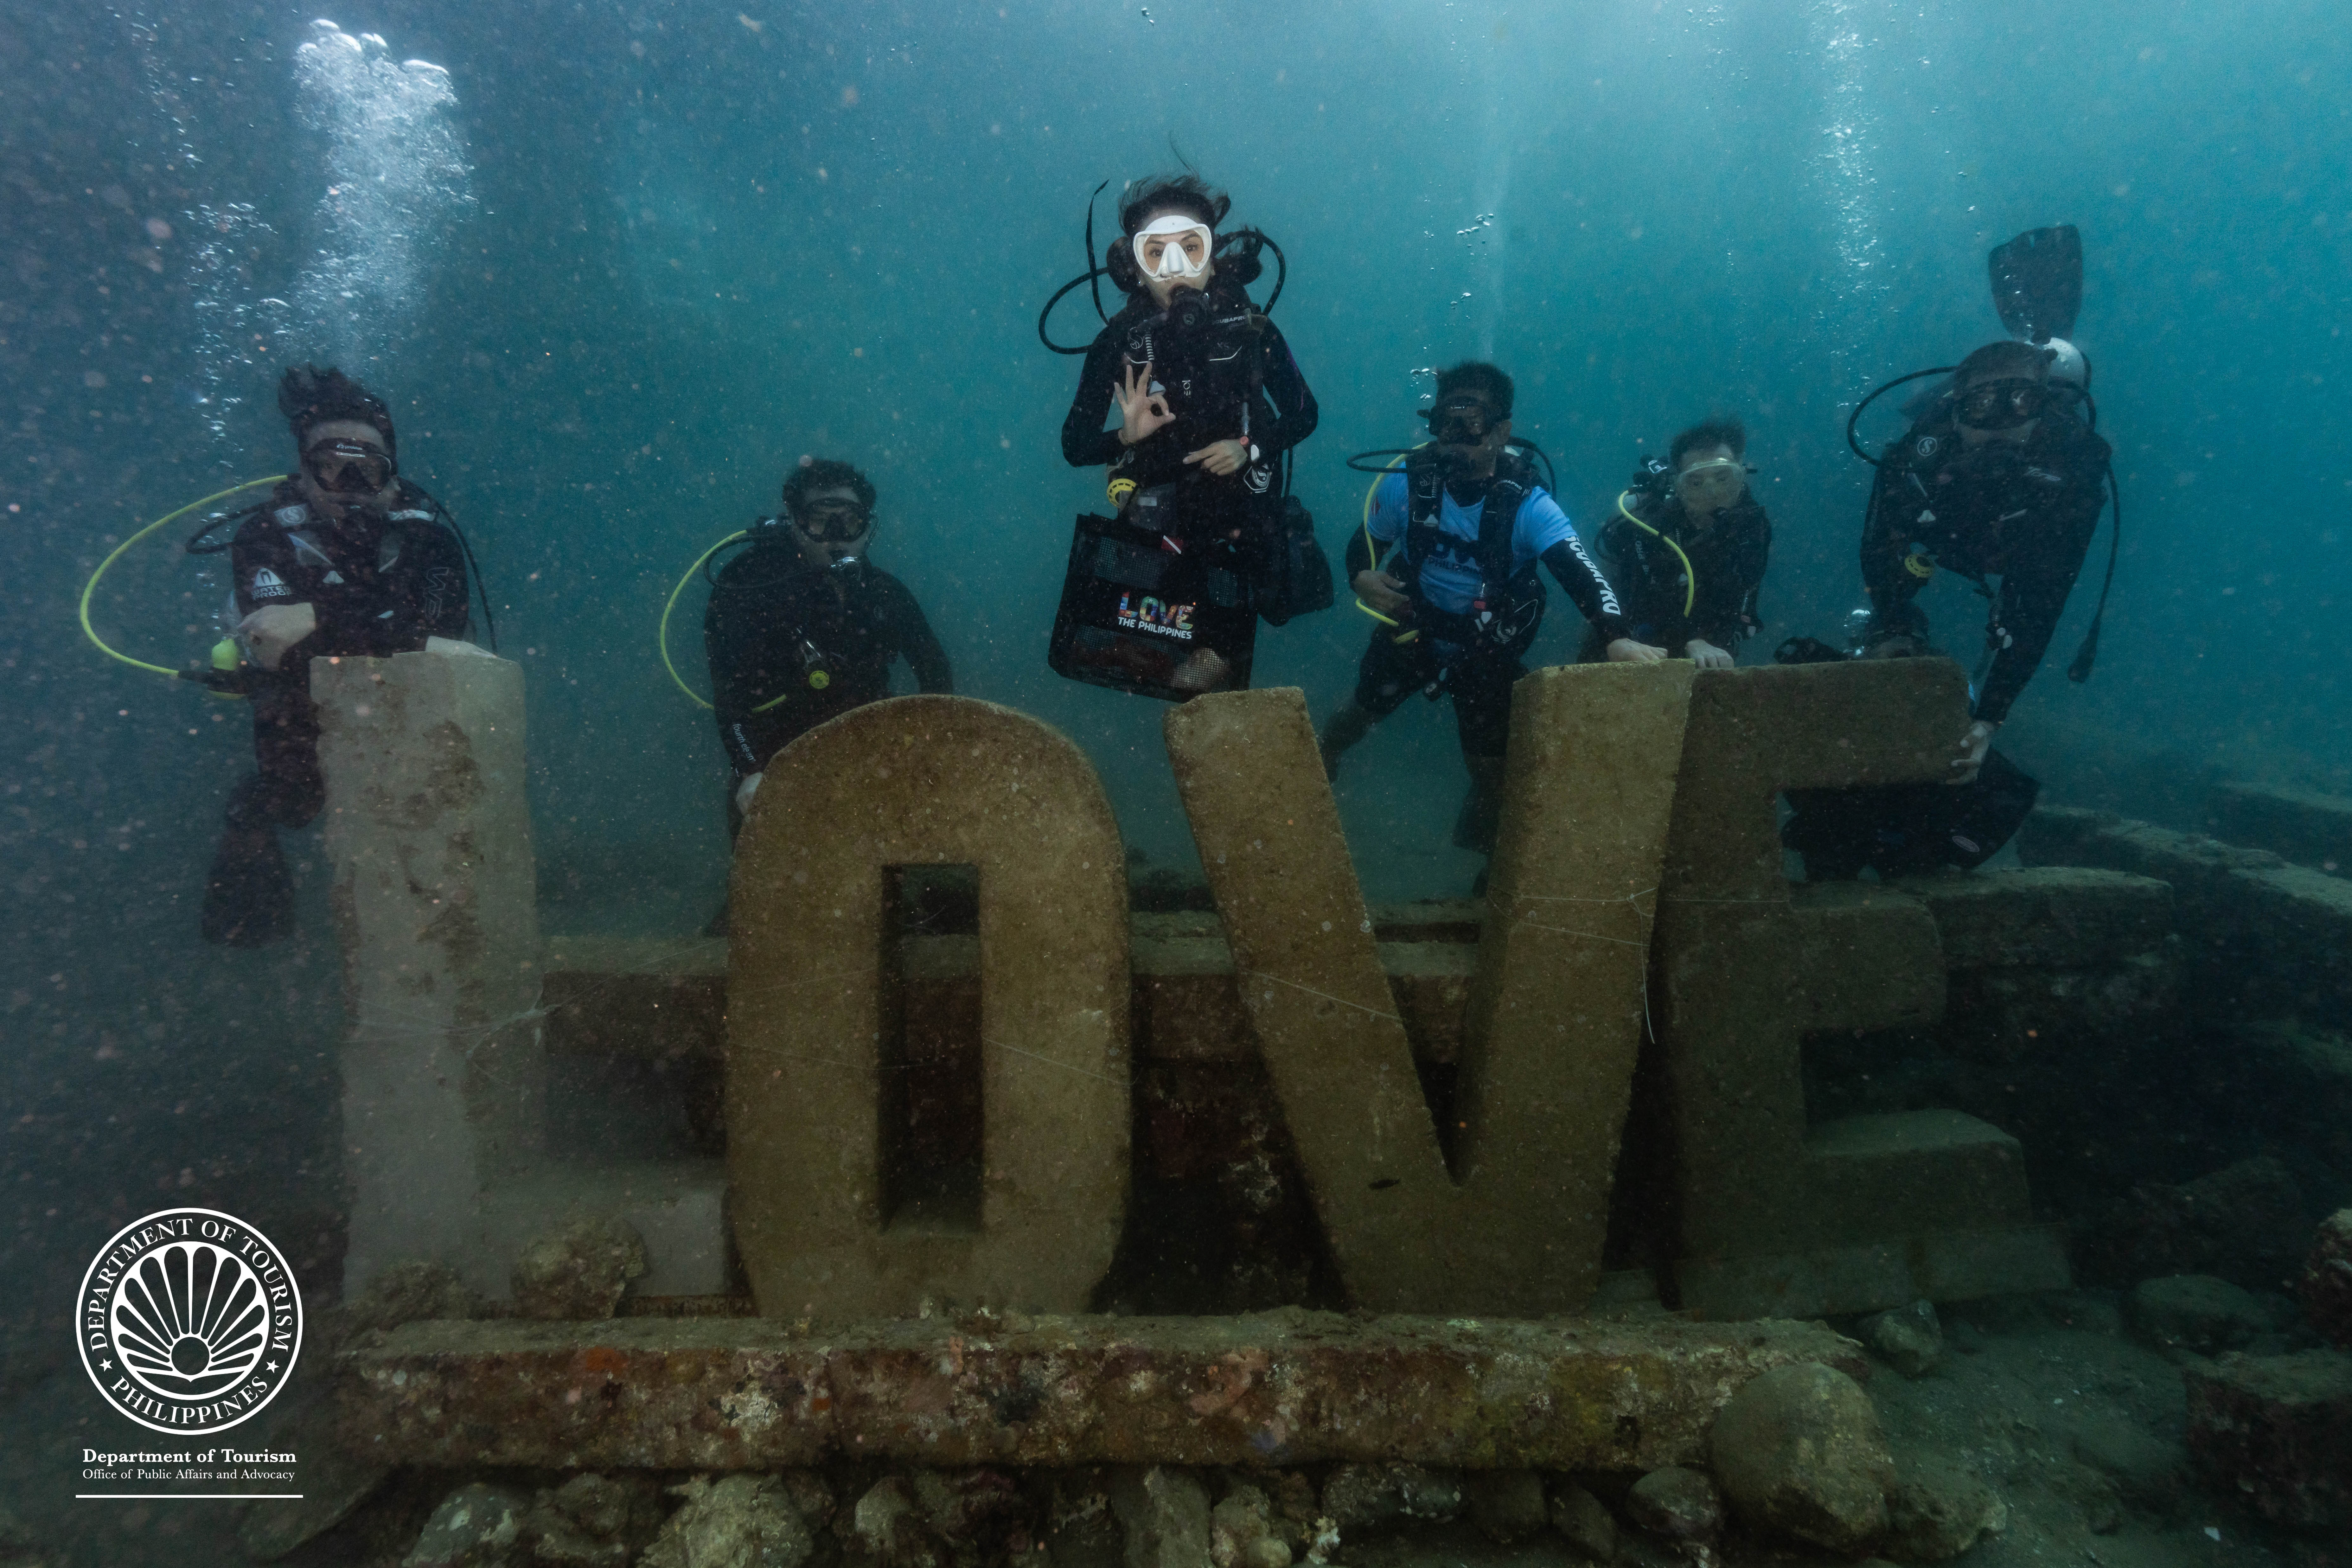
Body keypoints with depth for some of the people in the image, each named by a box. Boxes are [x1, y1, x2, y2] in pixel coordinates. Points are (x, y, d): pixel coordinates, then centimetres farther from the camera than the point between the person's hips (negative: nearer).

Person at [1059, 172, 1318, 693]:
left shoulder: (1251, 329, -11)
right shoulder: (1118, 342, -11)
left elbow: (1303, 414, 1)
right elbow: (1074, 446, -7)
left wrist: (1251, 448, -17)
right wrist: (1126, 436, -27)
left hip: (1241, 516, 0)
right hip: (1158, 517, 0)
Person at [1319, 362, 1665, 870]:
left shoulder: (1527, 505, -25)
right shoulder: (1406, 485, -19)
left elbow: (1581, 574, -37)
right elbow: (1364, 544, -2)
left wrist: (1616, 636, -55)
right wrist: (1362, 578, -27)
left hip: (1488, 651, -1)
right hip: (1411, 630, 1)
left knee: (1493, 771, 4)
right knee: (1363, 712, 20)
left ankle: (1478, 847, 36)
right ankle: (1319, 763, 57)